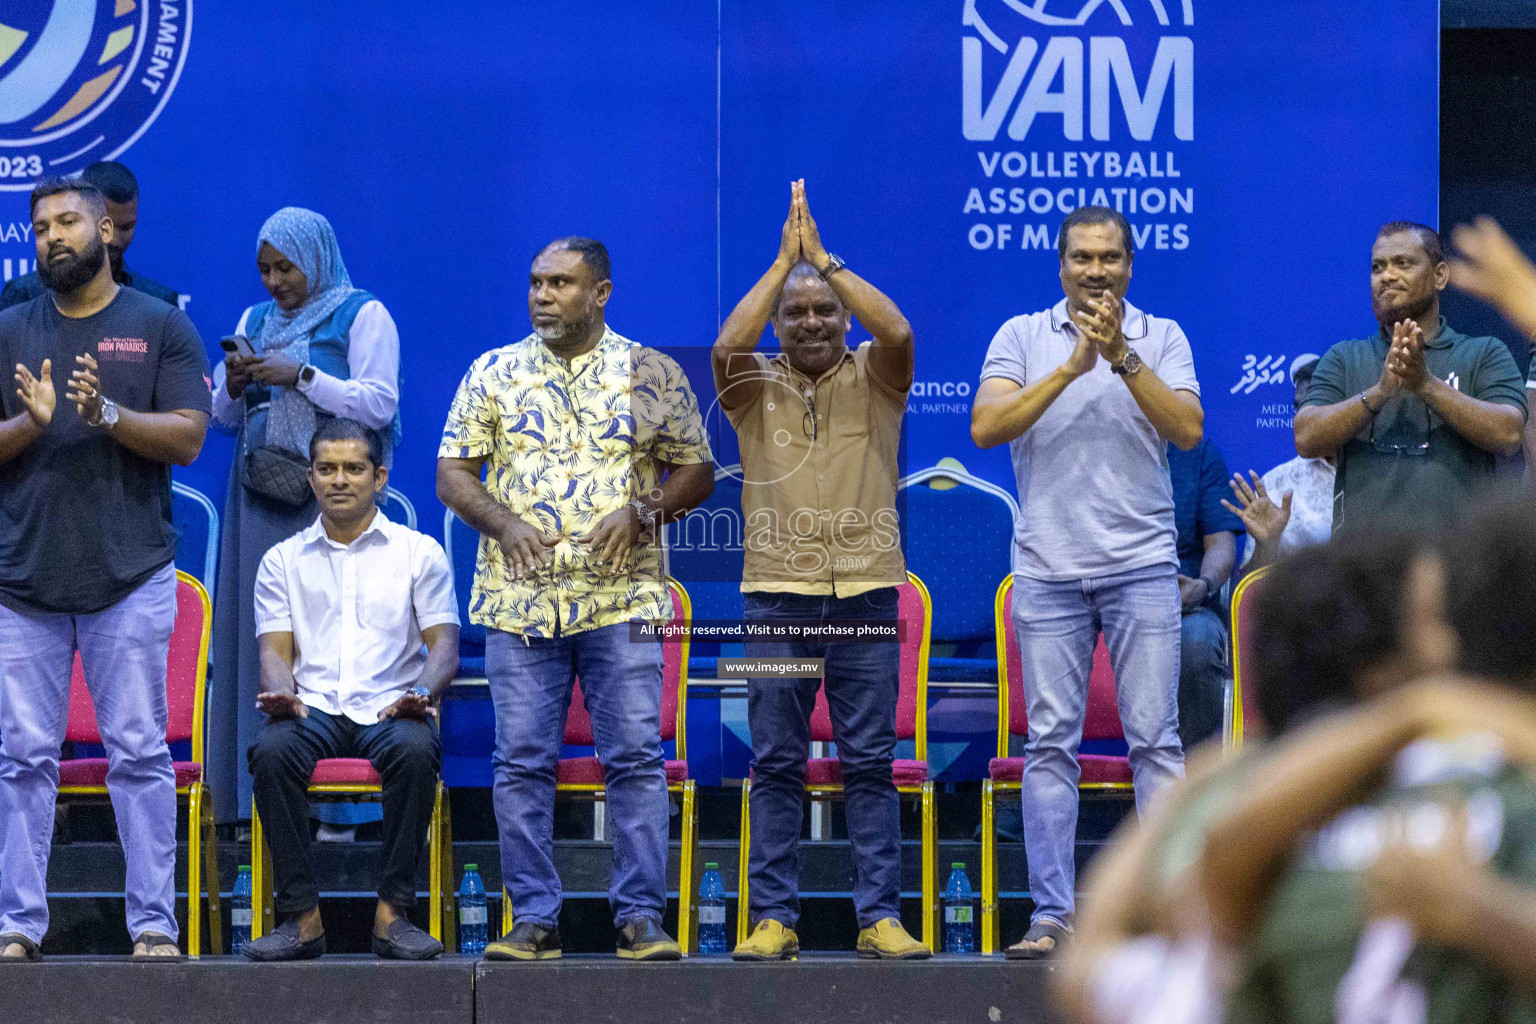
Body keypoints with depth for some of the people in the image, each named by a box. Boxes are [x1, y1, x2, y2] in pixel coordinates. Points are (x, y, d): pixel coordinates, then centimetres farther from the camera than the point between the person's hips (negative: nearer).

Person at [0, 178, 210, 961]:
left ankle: (155, 925, 0)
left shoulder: (161, 328, 6)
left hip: (130, 579, -2)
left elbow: (188, 437, -2)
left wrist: (109, 415, -17)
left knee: (140, 754, -3)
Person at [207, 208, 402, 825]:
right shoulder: (255, 321, 20)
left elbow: (378, 405, -8)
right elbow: (222, 417, 20)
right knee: (256, 633, 0)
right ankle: (260, 795, 0)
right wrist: (234, 386, -2)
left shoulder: (362, 316, 2)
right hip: (260, 500, 6)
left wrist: (300, 376, -13)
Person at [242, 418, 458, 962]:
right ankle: (302, 916, -28)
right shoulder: (283, 560, 16)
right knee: (271, 751, -34)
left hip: (390, 708, -1)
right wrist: (281, 693, -16)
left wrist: (421, 692, -20)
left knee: (415, 749, -37)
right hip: (315, 708, 1)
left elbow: (445, 644, 3)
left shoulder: (419, 552, 12)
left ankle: (393, 911, -29)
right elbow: (275, 650, 9)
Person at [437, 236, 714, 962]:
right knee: (522, 762, 0)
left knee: (635, 758, -5)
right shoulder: (493, 374, 9)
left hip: (622, 598, -1)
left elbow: (697, 470, 8)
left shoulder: (654, 376, 6)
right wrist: (502, 522, -10)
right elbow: (452, 473, 8)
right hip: (519, 599, 1)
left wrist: (643, 511, -10)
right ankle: (534, 920, 6)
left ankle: (641, 918, 0)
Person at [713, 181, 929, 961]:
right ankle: (774, 918, 3)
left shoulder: (873, 379, 6)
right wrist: (783, 261, -10)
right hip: (777, 591, 0)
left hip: (865, 589, 0)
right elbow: (726, 346, -15)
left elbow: (898, 332, -15)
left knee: (870, 763, 0)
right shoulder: (756, 385, 6)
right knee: (776, 764, 1)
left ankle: (881, 917, 0)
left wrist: (824, 260, -11)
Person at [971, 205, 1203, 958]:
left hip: (1143, 566, 0)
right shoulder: (1022, 337, 7)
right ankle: (1052, 915, 3)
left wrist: (1122, 357, -15)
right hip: (1048, 570, 0)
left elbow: (1188, 429, -6)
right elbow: (985, 427, -6)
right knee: (1050, 744, -1)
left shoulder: (1161, 338, 7)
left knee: (1155, 739, -3)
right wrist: (1072, 367, -13)